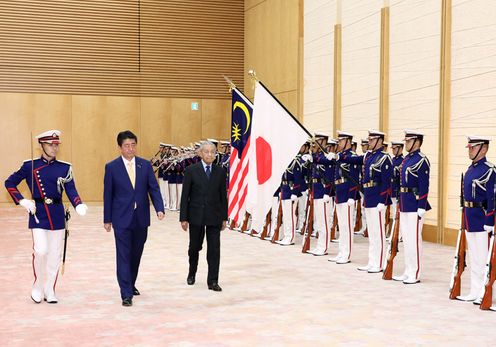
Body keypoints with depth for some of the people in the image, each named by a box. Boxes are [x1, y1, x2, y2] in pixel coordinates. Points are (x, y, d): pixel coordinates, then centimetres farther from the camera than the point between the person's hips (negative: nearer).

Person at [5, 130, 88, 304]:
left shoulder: (64, 168, 4)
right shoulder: (30, 166, 1)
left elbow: (71, 191, -6)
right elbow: (10, 183, 8)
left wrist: (79, 205, -25)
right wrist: (22, 201, -5)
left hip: (57, 214, 2)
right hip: (38, 214, -2)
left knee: (55, 254, 5)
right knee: (41, 251, -14)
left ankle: (49, 290, 18)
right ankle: (38, 285, 9)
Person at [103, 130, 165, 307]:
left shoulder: (145, 165, 4)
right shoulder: (112, 167, -3)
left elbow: (154, 188, 0)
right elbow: (108, 194, 0)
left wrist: (159, 209, -15)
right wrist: (107, 219, 1)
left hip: (141, 218, 3)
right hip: (122, 219, -3)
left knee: (136, 254, 14)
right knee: (123, 256, -4)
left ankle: (131, 284, 34)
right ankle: (126, 294, -2)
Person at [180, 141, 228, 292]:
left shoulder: (220, 172, 3)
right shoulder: (191, 170, -4)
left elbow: (223, 196, 6)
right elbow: (185, 196, -4)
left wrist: (224, 217, 5)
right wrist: (183, 218, -7)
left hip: (214, 216, 1)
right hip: (196, 215, -1)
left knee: (214, 249, -1)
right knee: (194, 247, 12)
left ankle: (213, 281, 5)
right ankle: (192, 273, 37)